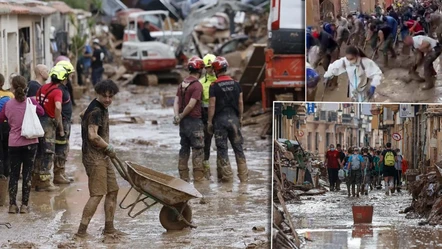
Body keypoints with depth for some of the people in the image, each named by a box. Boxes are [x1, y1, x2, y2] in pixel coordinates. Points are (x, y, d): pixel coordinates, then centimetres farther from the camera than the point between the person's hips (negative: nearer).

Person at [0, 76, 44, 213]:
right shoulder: (31, 102, -8)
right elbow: (41, 112, 8)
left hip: (14, 143, 1)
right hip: (30, 142, -1)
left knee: (14, 174, 9)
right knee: (27, 174, 6)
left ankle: (12, 204, 5)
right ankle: (24, 205, 7)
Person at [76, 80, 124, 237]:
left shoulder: (103, 108, 14)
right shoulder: (95, 111, -18)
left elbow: (83, 115, 32)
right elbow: (93, 136, -27)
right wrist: (109, 148, -12)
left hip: (103, 156, 10)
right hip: (94, 157, -10)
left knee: (113, 190, 12)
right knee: (97, 194, -12)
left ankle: (109, 227, 20)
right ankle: (82, 230, -11)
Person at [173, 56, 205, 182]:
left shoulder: (182, 84, 11)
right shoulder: (197, 85, -14)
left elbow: (176, 101, 2)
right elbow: (191, 105, -19)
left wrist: (177, 115, -8)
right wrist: (181, 116, -7)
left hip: (184, 121, 8)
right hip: (195, 121, -8)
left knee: (184, 148, 12)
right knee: (198, 149, -2)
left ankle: (183, 176, 14)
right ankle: (198, 176, -3)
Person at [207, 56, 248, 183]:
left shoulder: (214, 86, -10)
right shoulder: (236, 84, 4)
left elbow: (212, 106, -10)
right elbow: (240, 103, 6)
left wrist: (209, 122, -2)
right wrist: (240, 118, 16)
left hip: (220, 119, -4)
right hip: (233, 118, 4)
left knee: (222, 148, 3)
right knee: (238, 147, 9)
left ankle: (227, 176, 2)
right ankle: (244, 176, 8)